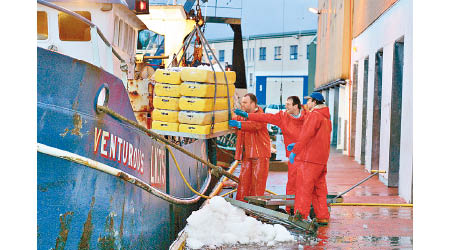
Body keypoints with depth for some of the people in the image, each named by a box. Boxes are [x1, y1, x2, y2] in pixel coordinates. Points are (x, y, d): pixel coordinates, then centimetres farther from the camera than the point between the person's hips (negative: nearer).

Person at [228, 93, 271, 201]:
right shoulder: (242, 116, 16)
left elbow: (255, 125, -28)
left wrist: (239, 124, -40)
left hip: (260, 153, -6)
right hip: (246, 154, 6)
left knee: (257, 180, -3)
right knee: (243, 179, 5)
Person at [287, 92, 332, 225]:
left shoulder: (314, 115, -10)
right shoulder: (326, 117, 20)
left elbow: (306, 135, -16)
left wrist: (294, 151, -11)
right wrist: (296, 144, 20)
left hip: (310, 159, -9)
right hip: (321, 159, 9)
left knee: (304, 187, -7)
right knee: (319, 188, 12)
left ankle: (301, 215, -8)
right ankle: (323, 217, 13)